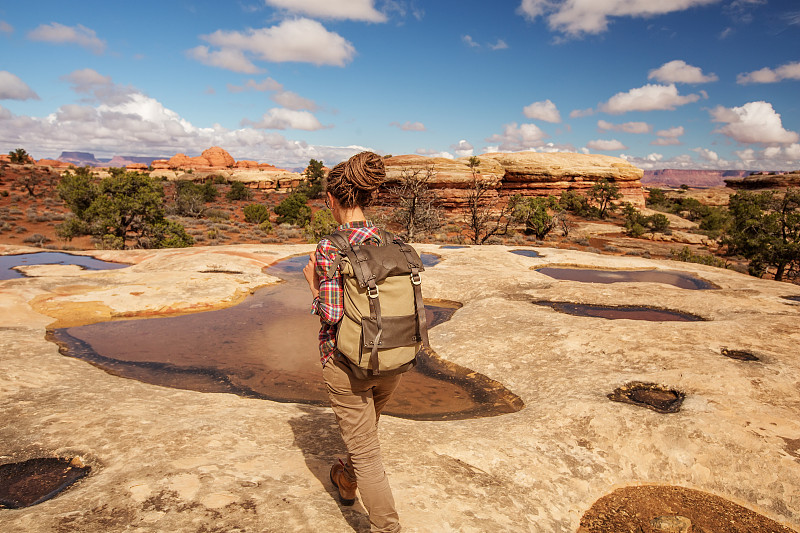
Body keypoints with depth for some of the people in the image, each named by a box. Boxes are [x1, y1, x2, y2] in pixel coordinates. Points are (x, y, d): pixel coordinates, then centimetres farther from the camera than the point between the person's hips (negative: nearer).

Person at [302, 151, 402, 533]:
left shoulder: (329, 250, -19)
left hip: (347, 363, -6)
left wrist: (313, 283, -5)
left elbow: (332, 315, -20)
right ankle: (347, 483, 57)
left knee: (365, 451, 7)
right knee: (365, 425, 31)